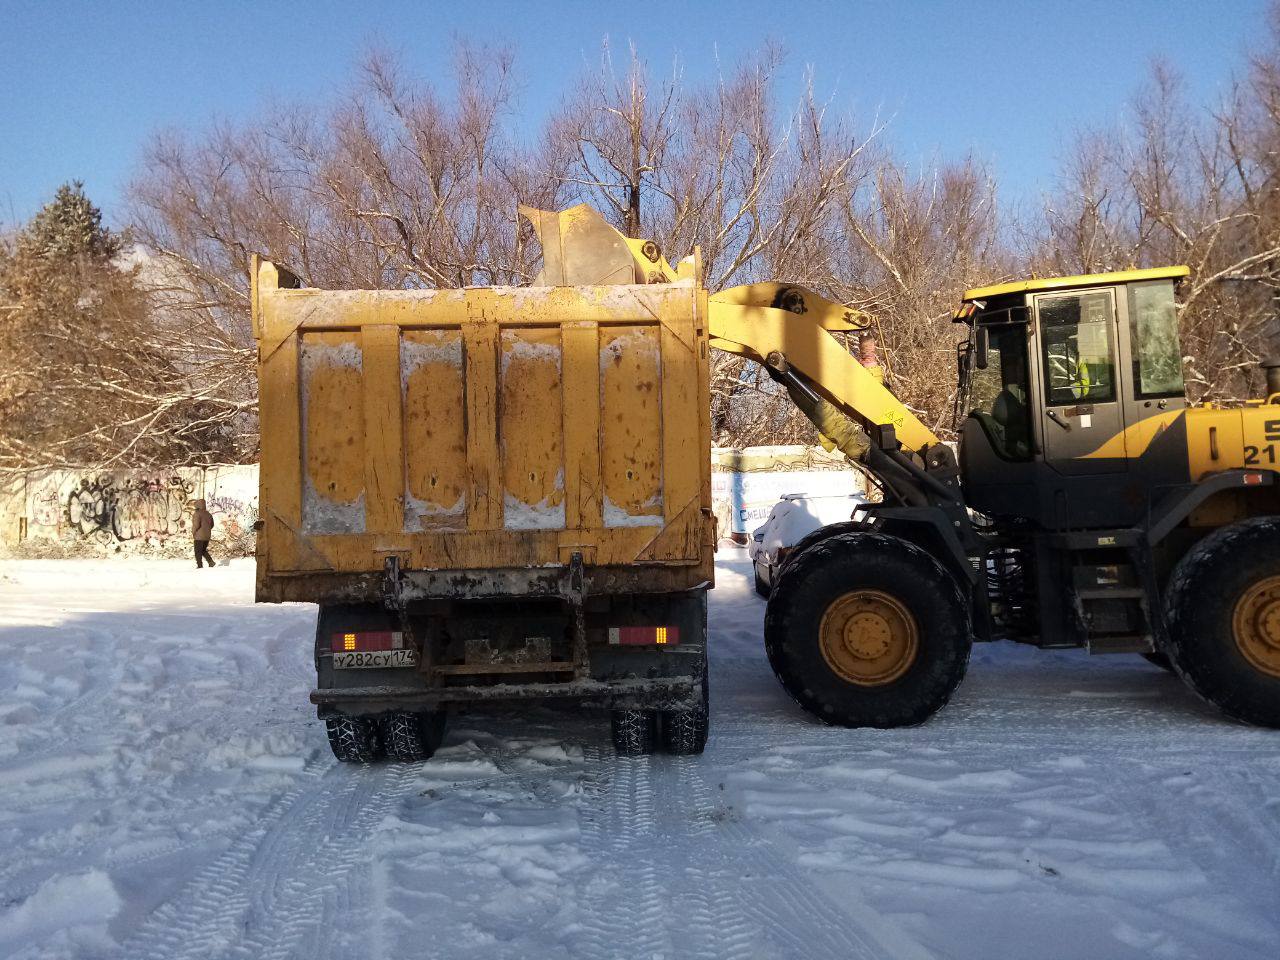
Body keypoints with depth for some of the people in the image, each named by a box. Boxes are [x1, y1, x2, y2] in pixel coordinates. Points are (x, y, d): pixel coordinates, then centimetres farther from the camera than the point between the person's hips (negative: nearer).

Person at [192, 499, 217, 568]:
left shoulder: (197, 513, -14)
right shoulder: (208, 514, 10)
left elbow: (196, 524, -21)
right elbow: (212, 525, 15)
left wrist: (193, 533, -8)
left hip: (199, 536, -7)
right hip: (207, 536, 7)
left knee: (198, 552, 3)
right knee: (204, 551, 18)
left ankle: (200, 566, 2)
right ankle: (211, 562, 3)